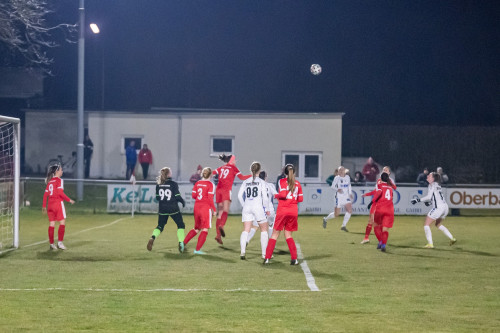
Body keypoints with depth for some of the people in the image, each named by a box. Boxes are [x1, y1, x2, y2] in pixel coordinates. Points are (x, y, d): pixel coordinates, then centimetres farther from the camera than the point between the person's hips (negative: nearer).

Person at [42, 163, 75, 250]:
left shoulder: (50, 181, 13)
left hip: (50, 204, 7)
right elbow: (60, 193, -18)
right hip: (58, 203, -7)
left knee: (51, 224, 8)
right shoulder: (59, 180, -8)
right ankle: (60, 242, -6)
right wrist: (69, 200, -11)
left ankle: (51, 243, 9)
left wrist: (44, 206, 15)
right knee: (62, 223, -1)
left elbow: (45, 194, 11)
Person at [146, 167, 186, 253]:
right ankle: (181, 243, -2)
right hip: (173, 209, -3)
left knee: (160, 226, 16)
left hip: (162, 209, 3)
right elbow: (177, 197, -10)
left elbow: (157, 198, 6)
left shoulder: (158, 185, 1)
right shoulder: (173, 184, -10)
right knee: (180, 225, 11)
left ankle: (152, 238, -10)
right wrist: (183, 201, 9)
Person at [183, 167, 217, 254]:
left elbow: (193, 195, 7)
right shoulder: (210, 185, -9)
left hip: (197, 207, 6)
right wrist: (214, 210, -6)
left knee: (196, 228, 20)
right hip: (206, 208, -6)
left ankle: (183, 243, 10)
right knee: (205, 229, 1)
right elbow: (210, 199, -13)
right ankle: (197, 249, -4)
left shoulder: (197, 183, 7)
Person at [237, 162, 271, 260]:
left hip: (247, 208, 3)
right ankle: (264, 253, 10)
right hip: (258, 207, -3)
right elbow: (265, 197, -7)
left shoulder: (245, 182, 9)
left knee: (245, 230, 0)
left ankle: (242, 252, -16)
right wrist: (267, 209, 3)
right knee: (264, 230, 11)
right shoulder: (261, 182, -2)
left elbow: (240, 195, 7)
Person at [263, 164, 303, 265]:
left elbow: (283, 194, -14)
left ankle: (267, 258, 1)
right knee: (288, 234, 13)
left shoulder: (282, 181, -2)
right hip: (293, 211, 3)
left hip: (282, 210, -3)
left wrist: (276, 195, 4)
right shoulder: (297, 183, 9)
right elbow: (300, 199, 8)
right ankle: (294, 259, 2)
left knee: (275, 233, 5)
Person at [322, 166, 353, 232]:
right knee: (336, 214, -1)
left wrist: (350, 193, 14)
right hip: (339, 197, -4)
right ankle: (325, 219, 28)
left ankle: (343, 226, -5)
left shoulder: (347, 177, 8)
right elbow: (333, 186, -6)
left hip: (346, 197, 4)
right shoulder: (337, 178, -7)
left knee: (349, 210, -16)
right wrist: (337, 190, -25)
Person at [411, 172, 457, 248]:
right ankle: (452, 238, 27)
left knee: (426, 224, -2)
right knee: (438, 224, 30)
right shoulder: (437, 185, 20)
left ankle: (430, 244, -9)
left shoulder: (432, 185, -6)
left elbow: (429, 197, -16)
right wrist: (429, 202, 15)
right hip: (445, 207, 9)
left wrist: (418, 200, -11)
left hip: (438, 207, -9)